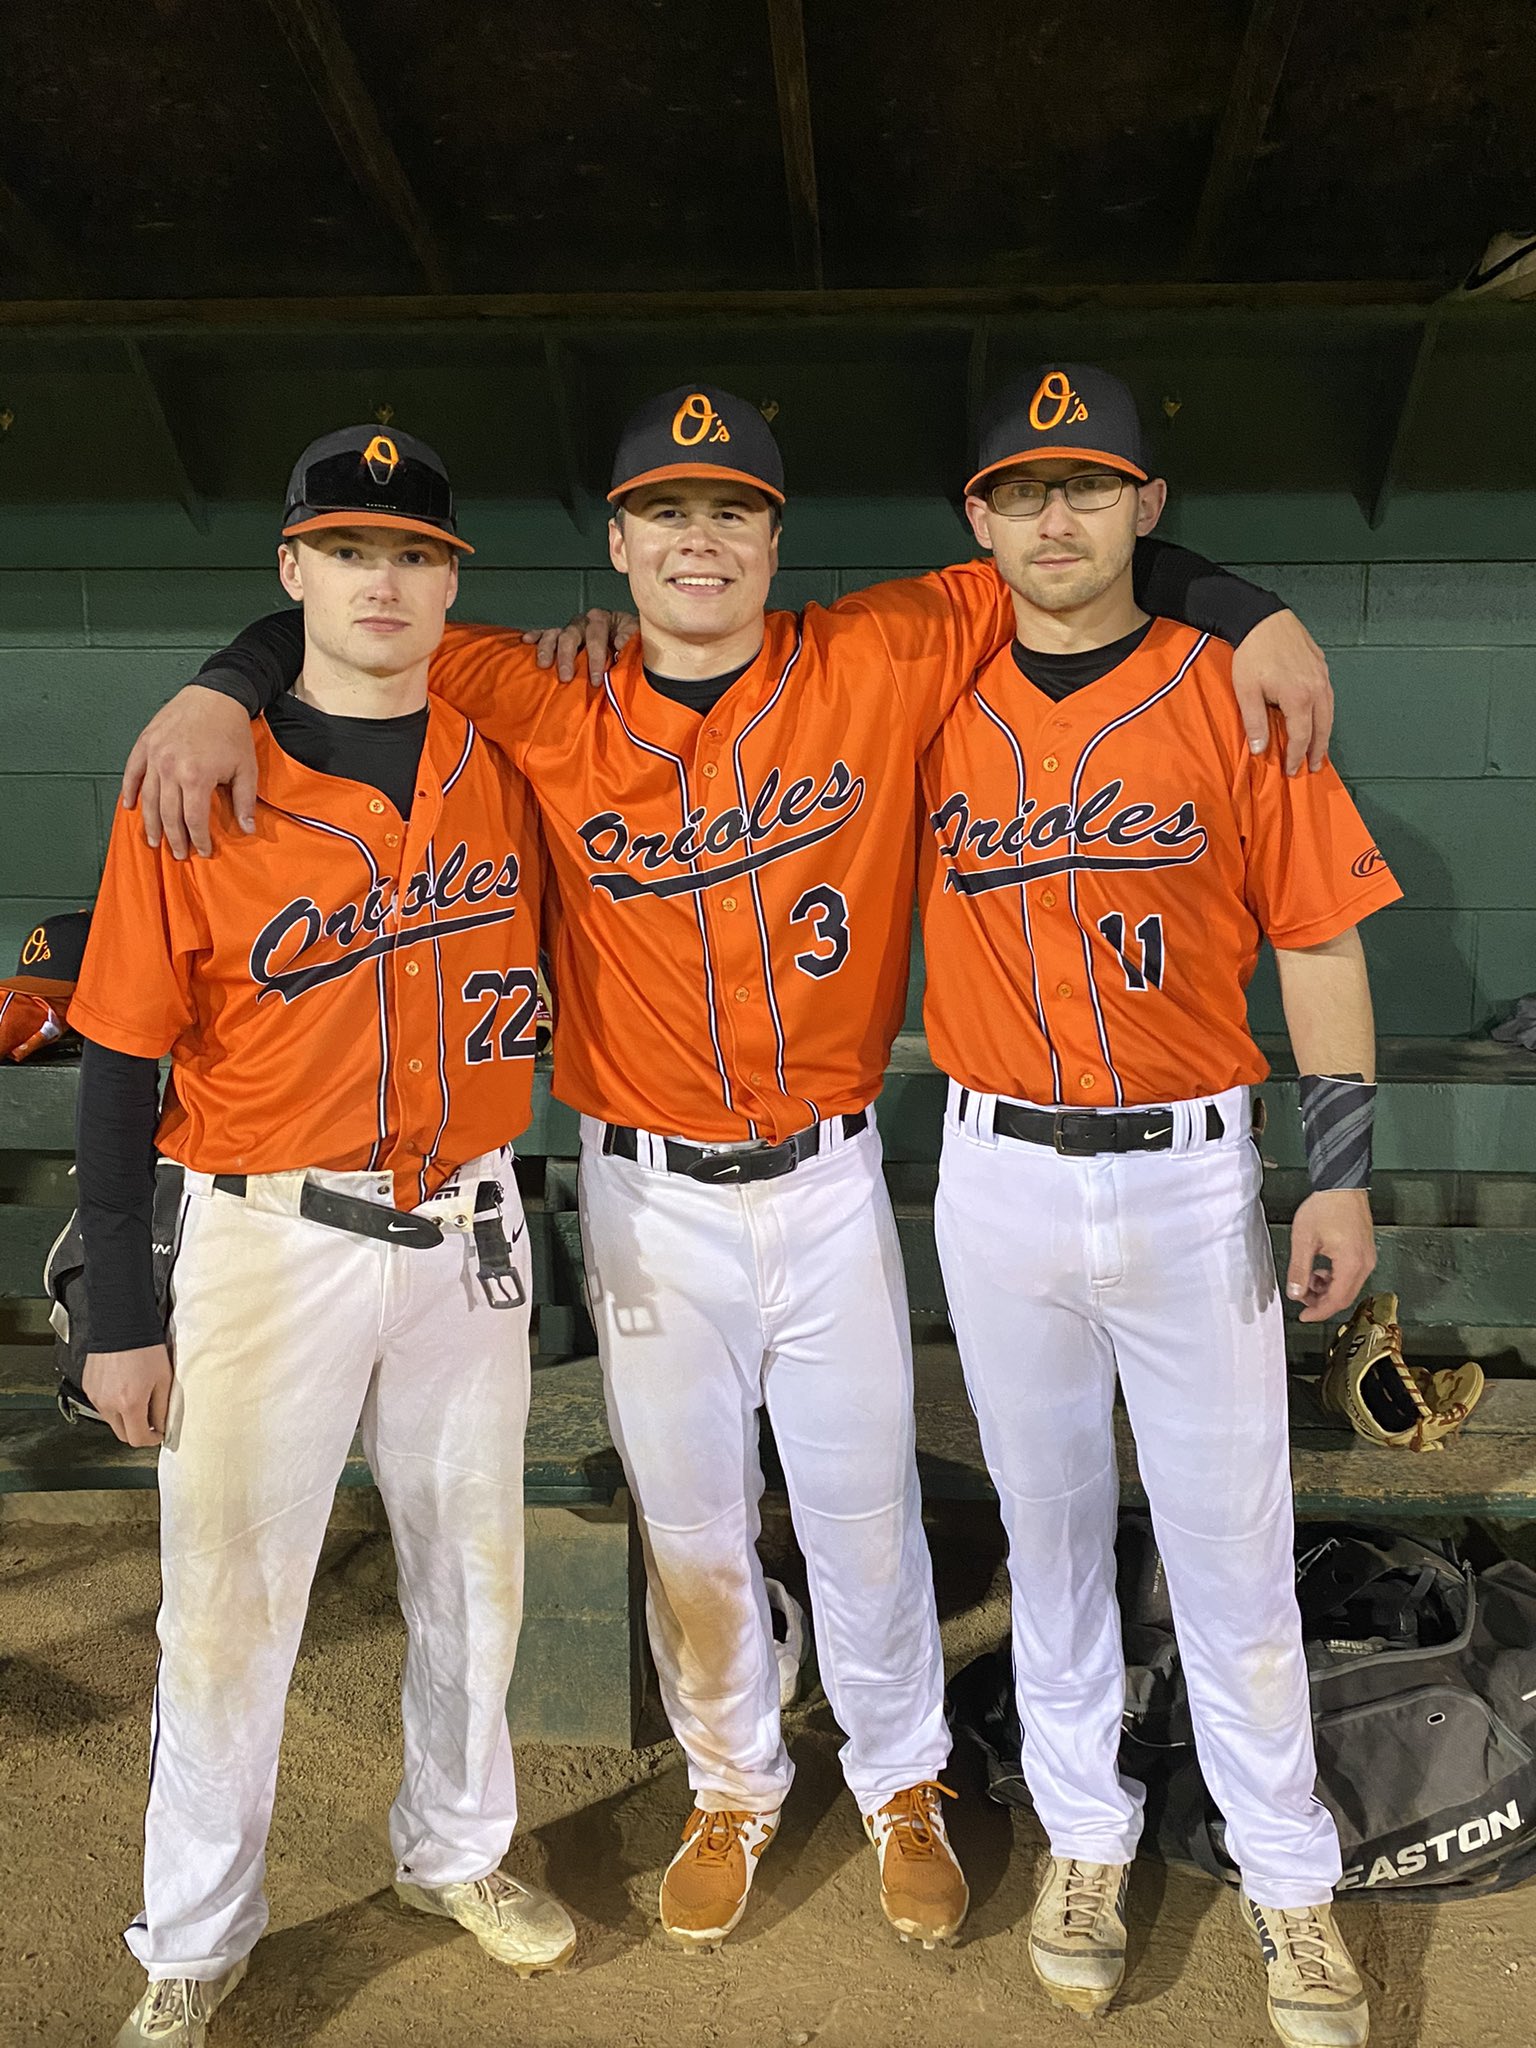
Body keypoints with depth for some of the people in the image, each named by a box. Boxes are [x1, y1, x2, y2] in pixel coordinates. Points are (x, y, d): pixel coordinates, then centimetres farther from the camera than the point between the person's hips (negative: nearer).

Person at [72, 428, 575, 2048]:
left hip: (465, 1228, 4)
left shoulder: (502, 763, 1)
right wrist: (120, 1314, -6)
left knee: (471, 1569, 17)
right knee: (226, 1604, 6)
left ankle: (456, 1849, 42)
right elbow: (122, 1059, -7)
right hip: (268, 1238, -3)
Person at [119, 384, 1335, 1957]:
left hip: (828, 1178, 0)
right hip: (647, 1197, 1)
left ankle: (902, 1791, 39)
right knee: (688, 1526, 16)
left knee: (865, 1514, 14)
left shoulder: (880, 665, -6)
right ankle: (731, 1794, 41)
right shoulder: (549, 713, -5)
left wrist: (1256, 615, -7)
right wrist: (221, 691, -15)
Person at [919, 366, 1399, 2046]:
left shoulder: (1233, 690, -3)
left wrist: (1342, 1174, -4)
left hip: (1189, 1173, -1)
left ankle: (1289, 1881, 27)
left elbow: (1319, 939, -1)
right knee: (1049, 1525, 14)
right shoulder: (934, 697, 1)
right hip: (998, 1176, 2)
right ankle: (1083, 1837, 34)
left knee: (1232, 1546, 7)